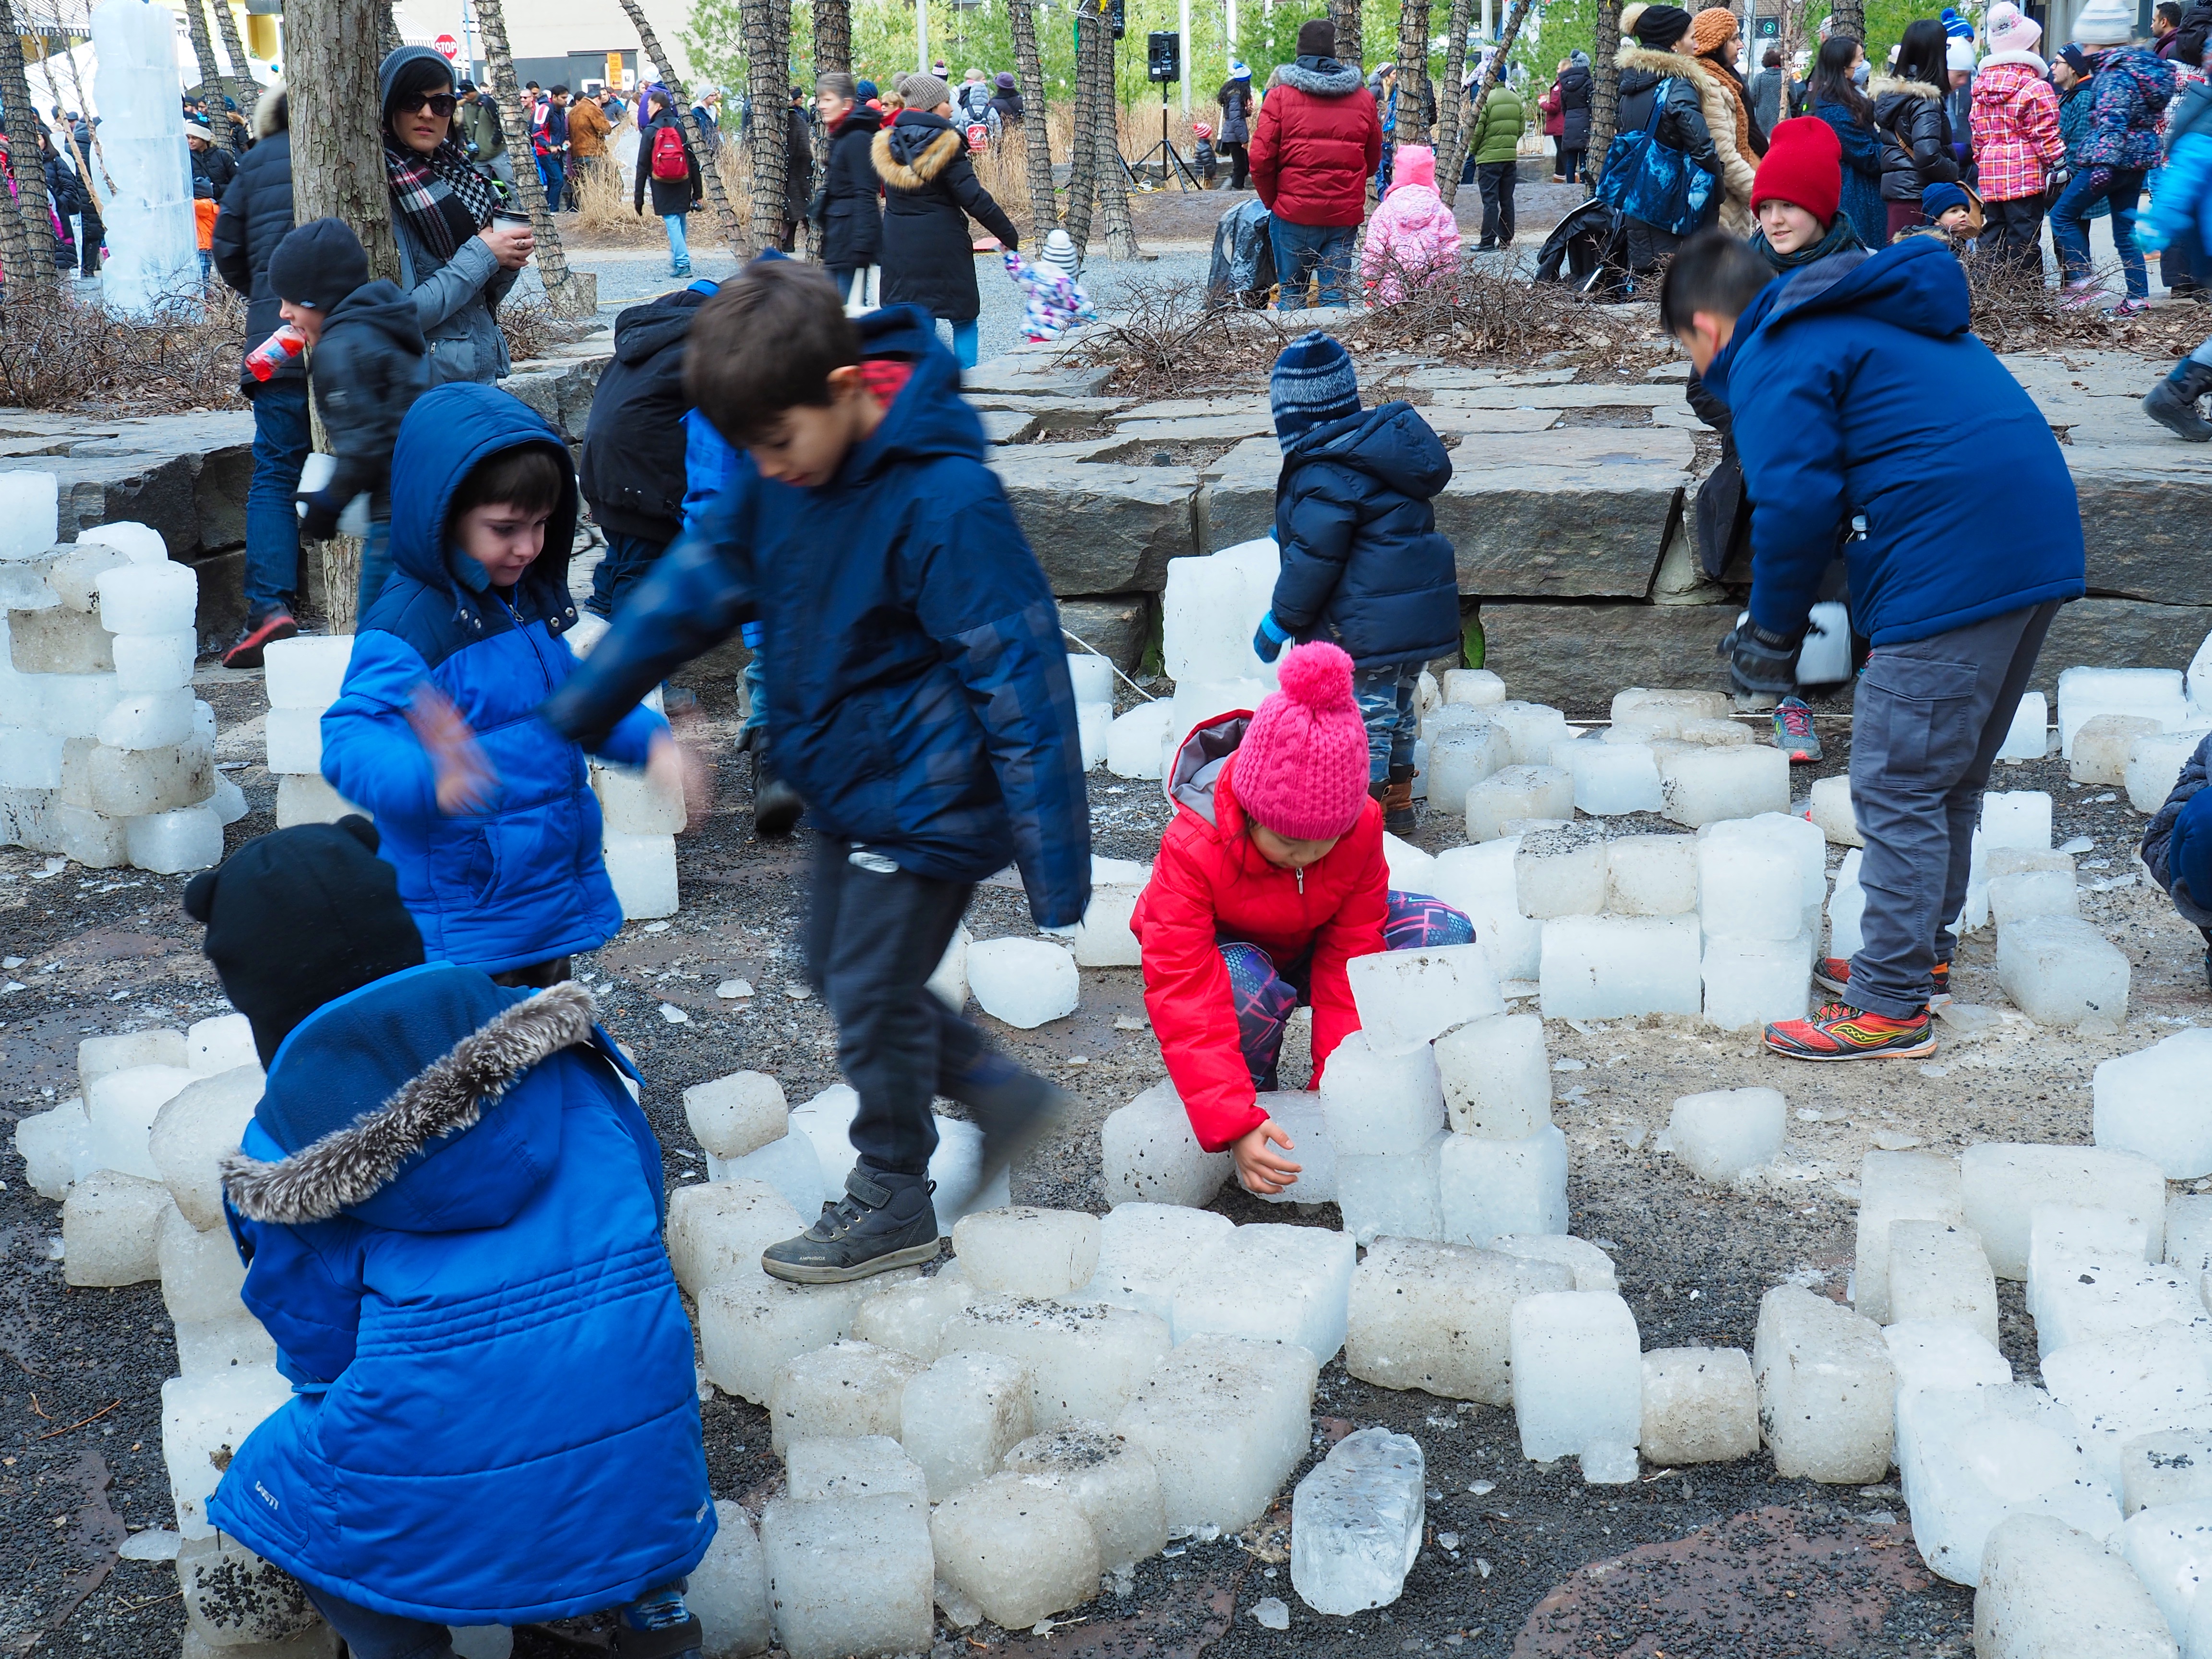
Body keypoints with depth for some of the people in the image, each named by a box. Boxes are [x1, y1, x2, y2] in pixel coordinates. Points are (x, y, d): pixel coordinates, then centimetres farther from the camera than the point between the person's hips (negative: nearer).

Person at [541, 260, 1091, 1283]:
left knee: (873, 994, 5)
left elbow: (1020, 678, -26)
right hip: (847, 779, 8)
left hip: (925, 795, -8)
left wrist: (1054, 864, -24)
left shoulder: (943, 499, -29)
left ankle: (892, 1204, 28)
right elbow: (699, 583, 4)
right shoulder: (781, 467, -7)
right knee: (838, 974, 20)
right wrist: (571, 716, 5)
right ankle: (1005, 1098, 38)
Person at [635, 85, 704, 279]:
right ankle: (678, 262, 20)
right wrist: (698, 191, 9)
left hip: (662, 187, -3)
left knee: (672, 223, -4)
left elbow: (643, 166, -3)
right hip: (683, 184, 3)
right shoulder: (680, 127, 5)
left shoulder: (650, 131, -4)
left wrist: (638, 197, 2)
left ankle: (683, 265, -13)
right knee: (680, 222, 15)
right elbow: (693, 161, 5)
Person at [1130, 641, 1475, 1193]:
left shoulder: (1361, 826, -23)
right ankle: (1256, 1097, -9)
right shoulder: (1191, 851, -35)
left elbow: (1350, 958, -18)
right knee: (1249, 987, -42)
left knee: (1447, 935, -20)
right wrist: (1235, 1127, -49)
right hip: (1224, 956, -4)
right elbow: (1185, 1002, -39)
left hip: (1306, 947, 4)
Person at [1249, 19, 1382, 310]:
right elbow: (1373, 160, 12)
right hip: (1345, 216, 2)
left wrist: (1272, 201, 6)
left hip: (1294, 212, -2)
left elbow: (1261, 159, -8)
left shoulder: (1281, 96, -4)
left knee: (1290, 293, 9)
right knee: (1336, 294, 5)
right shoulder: (1363, 100, 5)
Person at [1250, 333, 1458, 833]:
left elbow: (1314, 560, -20)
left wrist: (1279, 622, -7)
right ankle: (1397, 805, 32)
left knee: (1364, 716, -1)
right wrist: (1288, 531, 36)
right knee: (1395, 708, 21)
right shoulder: (1376, 441, 10)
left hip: (1368, 626, -10)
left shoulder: (1323, 475, -19)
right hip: (1421, 612, 10)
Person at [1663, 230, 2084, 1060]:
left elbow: (1795, 503, -15)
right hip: (2040, 546, 10)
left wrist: (1774, 629, 0)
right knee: (1953, 777, 21)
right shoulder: (1862, 318, 24)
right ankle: (1923, 954, 34)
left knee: (1898, 788, -2)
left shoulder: (1772, 362, -6)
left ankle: (1889, 1007, 3)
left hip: (1954, 570, -10)